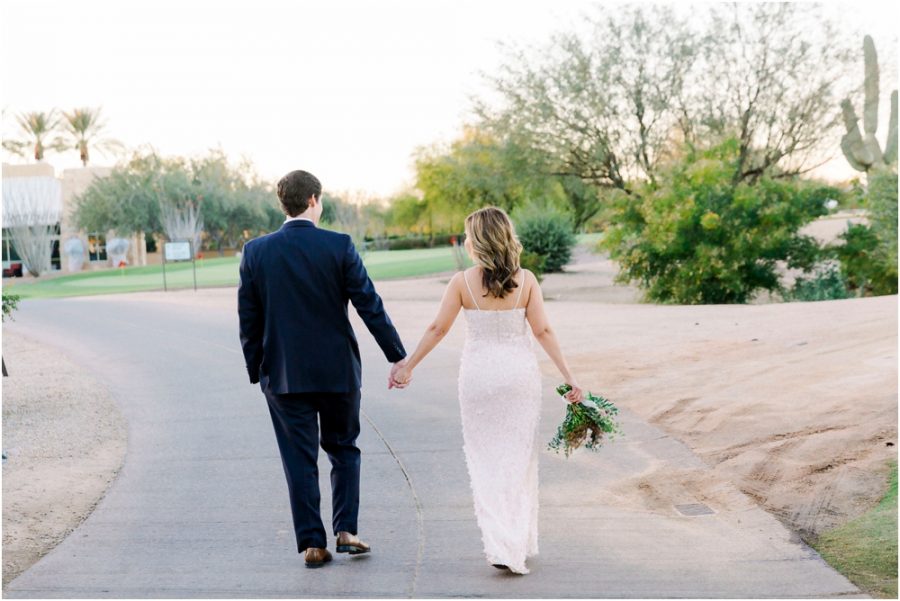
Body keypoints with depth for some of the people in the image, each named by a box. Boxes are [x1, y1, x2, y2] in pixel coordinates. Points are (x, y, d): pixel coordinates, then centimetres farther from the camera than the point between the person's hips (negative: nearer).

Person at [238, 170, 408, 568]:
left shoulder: (255, 251, -2)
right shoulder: (339, 246, -8)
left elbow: (248, 319, 2)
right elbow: (369, 305, -8)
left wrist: (256, 371, 12)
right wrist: (398, 356, -2)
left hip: (284, 375, 1)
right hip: (338, 370, -1)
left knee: (300, 461, 7)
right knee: (344, 450, 17)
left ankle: (312, 544, 10)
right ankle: (346, 531, 12)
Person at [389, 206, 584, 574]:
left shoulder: (463, 282, -7)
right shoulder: (526, 280, -3)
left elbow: (437, 329, -2)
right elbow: (543, 331, -5)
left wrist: (407, 367, 9)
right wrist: (569, 377, -1)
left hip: (478, 374, -1)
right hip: (520, 373, 1)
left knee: (485, 460, 7)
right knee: (520, 457, 11)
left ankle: (500, 546, -2)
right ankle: (521, 544, 17)